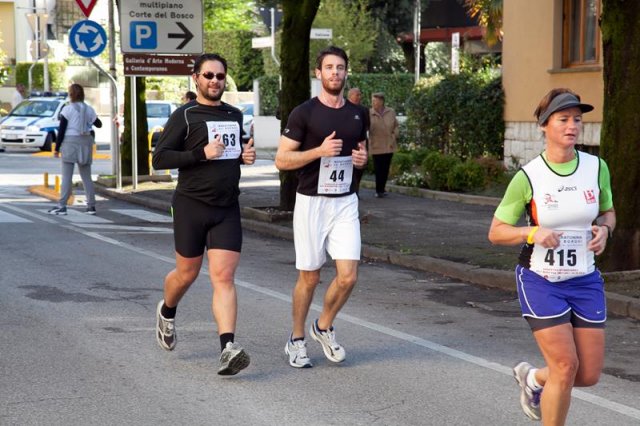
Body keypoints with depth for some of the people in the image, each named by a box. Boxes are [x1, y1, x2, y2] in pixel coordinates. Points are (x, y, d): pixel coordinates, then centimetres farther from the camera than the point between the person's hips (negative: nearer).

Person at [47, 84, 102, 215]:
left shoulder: (67, 109, -8)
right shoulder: (89, 109, 4)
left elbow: (61, 130, -9)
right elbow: (98, 124, 16)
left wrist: (57, 148, -4)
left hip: (70, 142, -4)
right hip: (85, 142, 4)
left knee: (66, 176, -4)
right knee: (86, 176, 11)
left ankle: (62, 206, -6)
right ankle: (91, 206, 10)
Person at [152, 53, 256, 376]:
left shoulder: (235, 116, 14)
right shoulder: (184, 116, -4)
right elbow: (159, 158, -10)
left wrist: (246, 156, 8)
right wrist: (202, 154, -18)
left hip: (227, 209, 3)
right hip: (191, 205, -3)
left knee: (224, 277, -8)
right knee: (187, 274, 10)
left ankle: (228, 348, -18)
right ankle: (167, 313, 43)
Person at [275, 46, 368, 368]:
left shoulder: (357, 114, 9)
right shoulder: (303, 113, -6)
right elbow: (282, 160, -8)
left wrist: (362, 159, -1)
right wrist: (319, 151, -21)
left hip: (345, 202, 4)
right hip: (311, 201, -4)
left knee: (348, 276, -6)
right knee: (309, 277, 4)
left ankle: (324, 327, 20)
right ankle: (296, 340, 22)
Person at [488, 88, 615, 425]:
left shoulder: (597, 167, -3)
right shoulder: (528, 177, -12)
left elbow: (608, 211, 14)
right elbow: (496, 232, -5)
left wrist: (604, 228, -9)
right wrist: (533, 233, -23)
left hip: (585, 281, 4)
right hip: (540, 281, -4)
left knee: (589, 374, 4)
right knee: (566, 366, -12)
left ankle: (533, 378, 36)